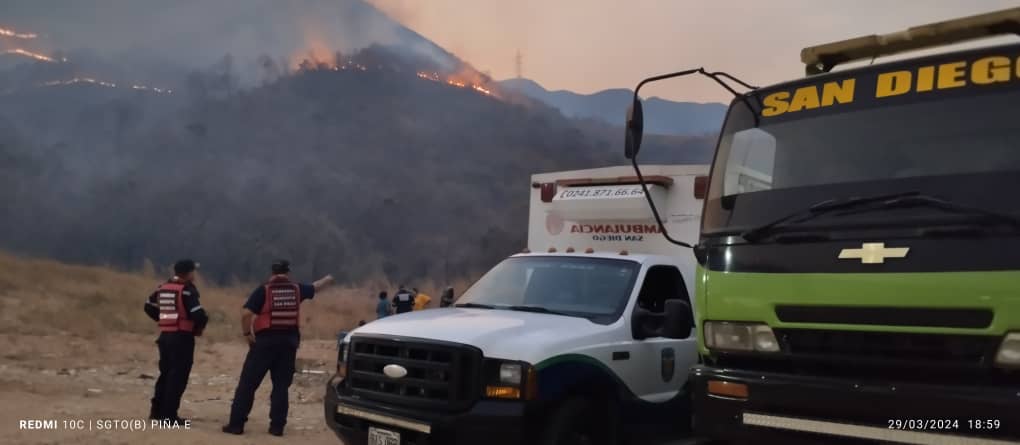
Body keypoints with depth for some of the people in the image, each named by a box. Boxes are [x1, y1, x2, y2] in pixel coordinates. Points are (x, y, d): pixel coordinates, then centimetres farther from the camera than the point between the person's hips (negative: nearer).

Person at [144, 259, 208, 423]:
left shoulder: (163, 287, 11)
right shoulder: (187, 289, -14)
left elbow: (149, 307, 20)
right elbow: (198, 314, -21)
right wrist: (202, 322, -1)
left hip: (165, 335, 8)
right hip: (182, 337, -8)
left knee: (165, 373, 18)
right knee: (178, 376, -3)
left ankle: (157, 410, 23)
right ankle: (169, 415, -3)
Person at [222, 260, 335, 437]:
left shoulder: (264, 290, -4)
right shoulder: (296, 289, 7)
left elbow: (246, 313, -14)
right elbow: (315, 287, 28)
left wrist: (247, 333, 1)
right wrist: (327, 280, 48)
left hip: (266, 340, -3)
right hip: (288, 340, 3)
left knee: (248, 382, 2)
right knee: (281, 385, 10)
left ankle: (236, 423, 2)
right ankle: (277, 426, 9)